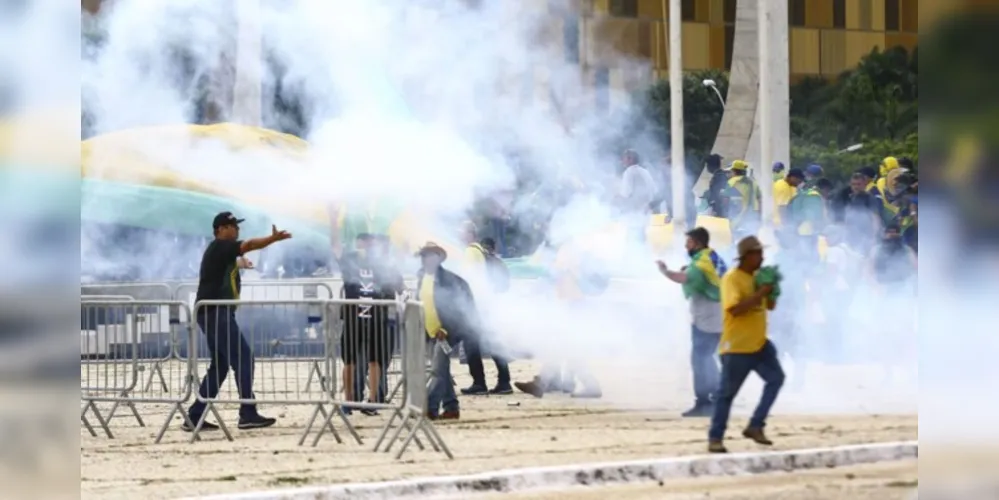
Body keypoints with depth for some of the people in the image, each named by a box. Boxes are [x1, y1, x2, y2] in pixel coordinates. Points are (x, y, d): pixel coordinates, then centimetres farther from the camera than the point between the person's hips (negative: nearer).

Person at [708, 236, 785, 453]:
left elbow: (770, 305, 18)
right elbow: (735, 308, -27)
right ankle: (715, 438, 6)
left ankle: (755, 426, 6)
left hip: (759, 343, 8)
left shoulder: (757, 277, 10)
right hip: (737, 346, -8)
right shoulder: (732, 279, -14)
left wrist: (771, 290, -2)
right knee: (727, 393, -2)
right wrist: (760, 293, -25)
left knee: (776, 378, 0)